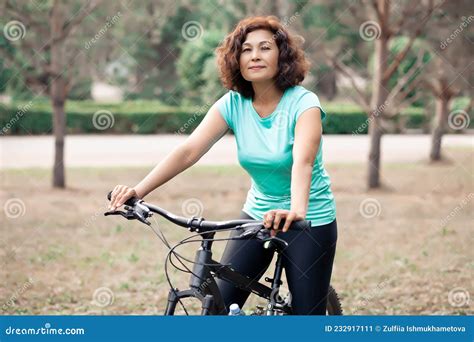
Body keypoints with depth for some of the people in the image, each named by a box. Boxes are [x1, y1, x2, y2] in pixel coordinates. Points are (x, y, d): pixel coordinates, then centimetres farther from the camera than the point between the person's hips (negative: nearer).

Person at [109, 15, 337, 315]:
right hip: (258, 215, 4)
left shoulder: (303, 103, -19)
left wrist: (297, 209, -56)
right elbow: (189, 150, -18)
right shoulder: (233, 104, -7)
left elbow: (302, 161, -37)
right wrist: (139, 190, -31)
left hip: (310, 222, -4)